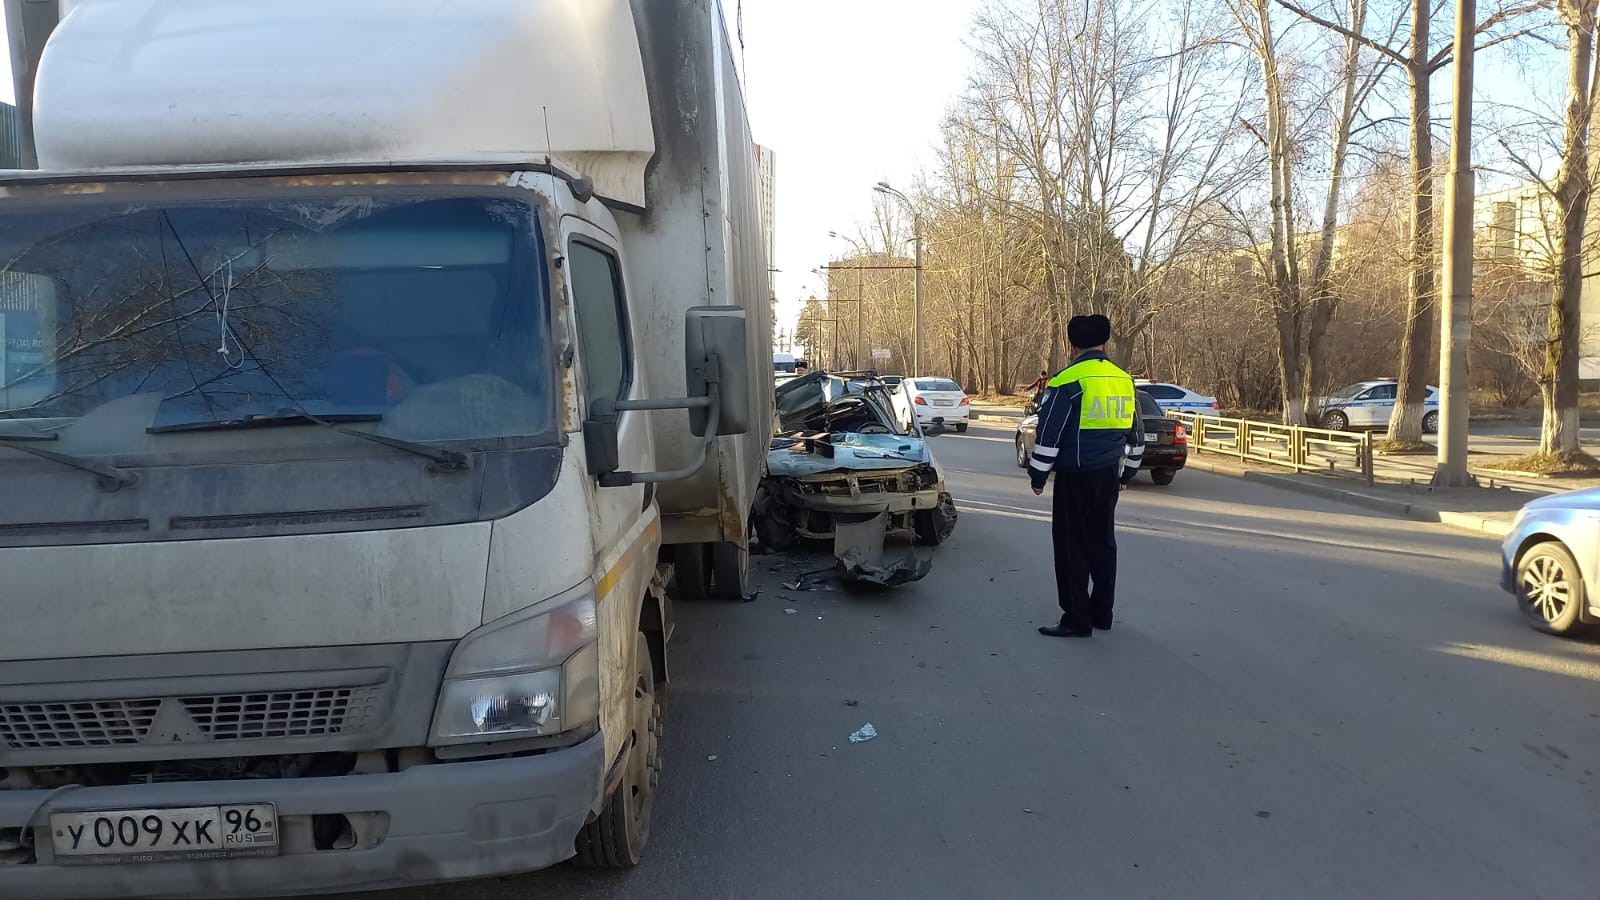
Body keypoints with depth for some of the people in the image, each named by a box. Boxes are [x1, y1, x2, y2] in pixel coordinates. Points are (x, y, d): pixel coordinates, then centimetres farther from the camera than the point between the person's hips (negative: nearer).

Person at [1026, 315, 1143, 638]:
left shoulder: (1068, 382, -12)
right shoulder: (1124, 381, 9)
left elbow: (1048, 434, -12)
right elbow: (1136, 434, 18)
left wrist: (1038, 476, -2)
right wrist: (1127, 473, 28)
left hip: (1076, 477, -7)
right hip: (1109, 475, 7)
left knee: (1072, 547, 0)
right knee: (1102, 542, 15)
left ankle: (1077, 618, 3)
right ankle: (1102, 612, 23)